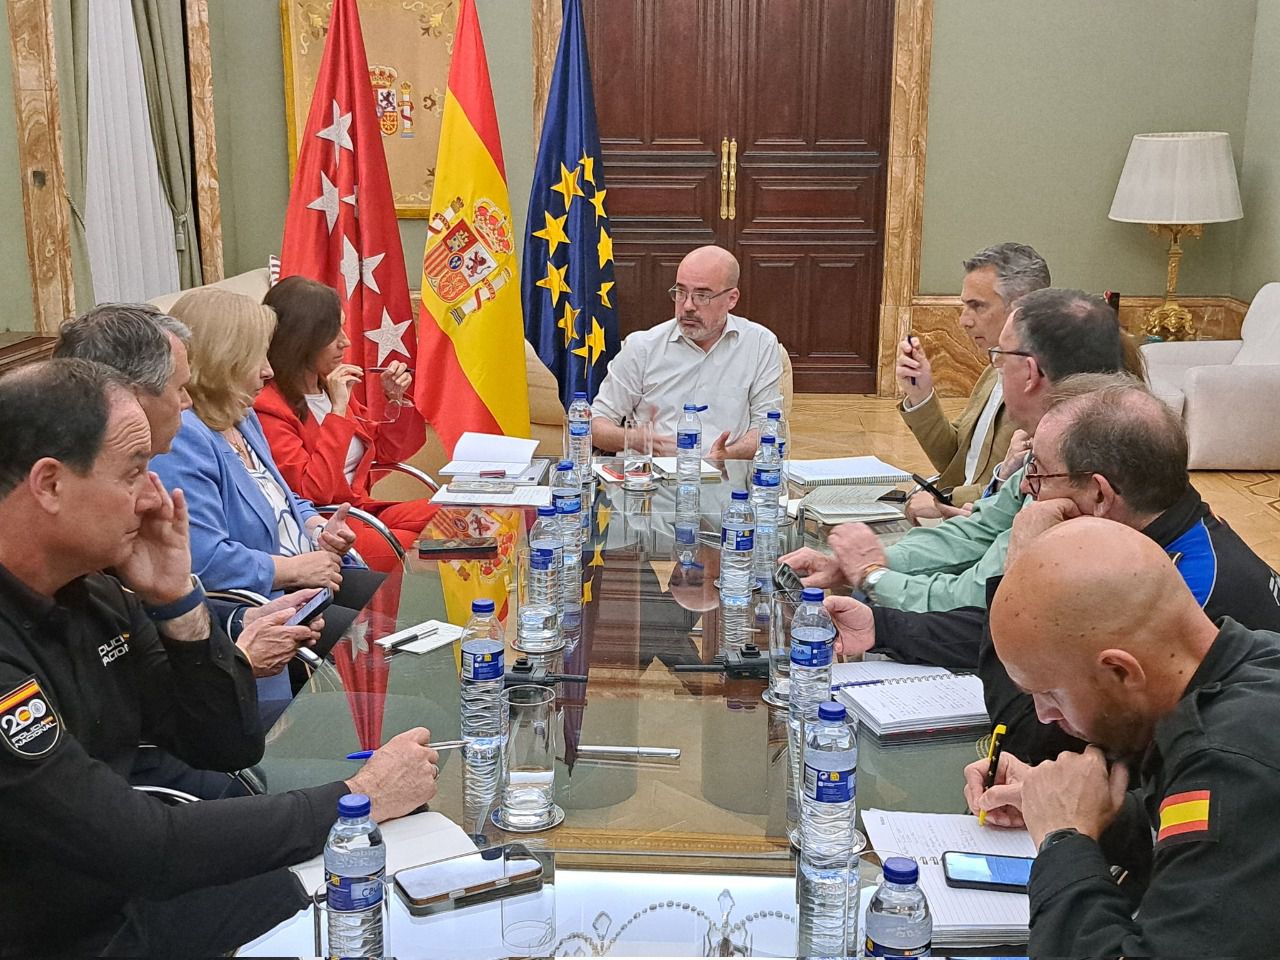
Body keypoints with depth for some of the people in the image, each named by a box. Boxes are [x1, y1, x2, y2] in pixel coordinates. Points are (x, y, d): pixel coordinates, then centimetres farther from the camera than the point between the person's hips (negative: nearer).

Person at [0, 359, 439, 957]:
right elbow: (146, 849, -28)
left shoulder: (94, 593, -3)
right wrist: (357, 799, -20)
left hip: (128, 901, 6)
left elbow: (230, 746, 1)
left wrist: (177, 601, -13)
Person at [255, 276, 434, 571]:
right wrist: (338, 410, -20)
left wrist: (395, 399, 7)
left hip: (364, 511, 8)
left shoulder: (330, 388, 11)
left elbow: (386, 451, 25)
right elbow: (313, 492, -22)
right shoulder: (268, 408, -13)